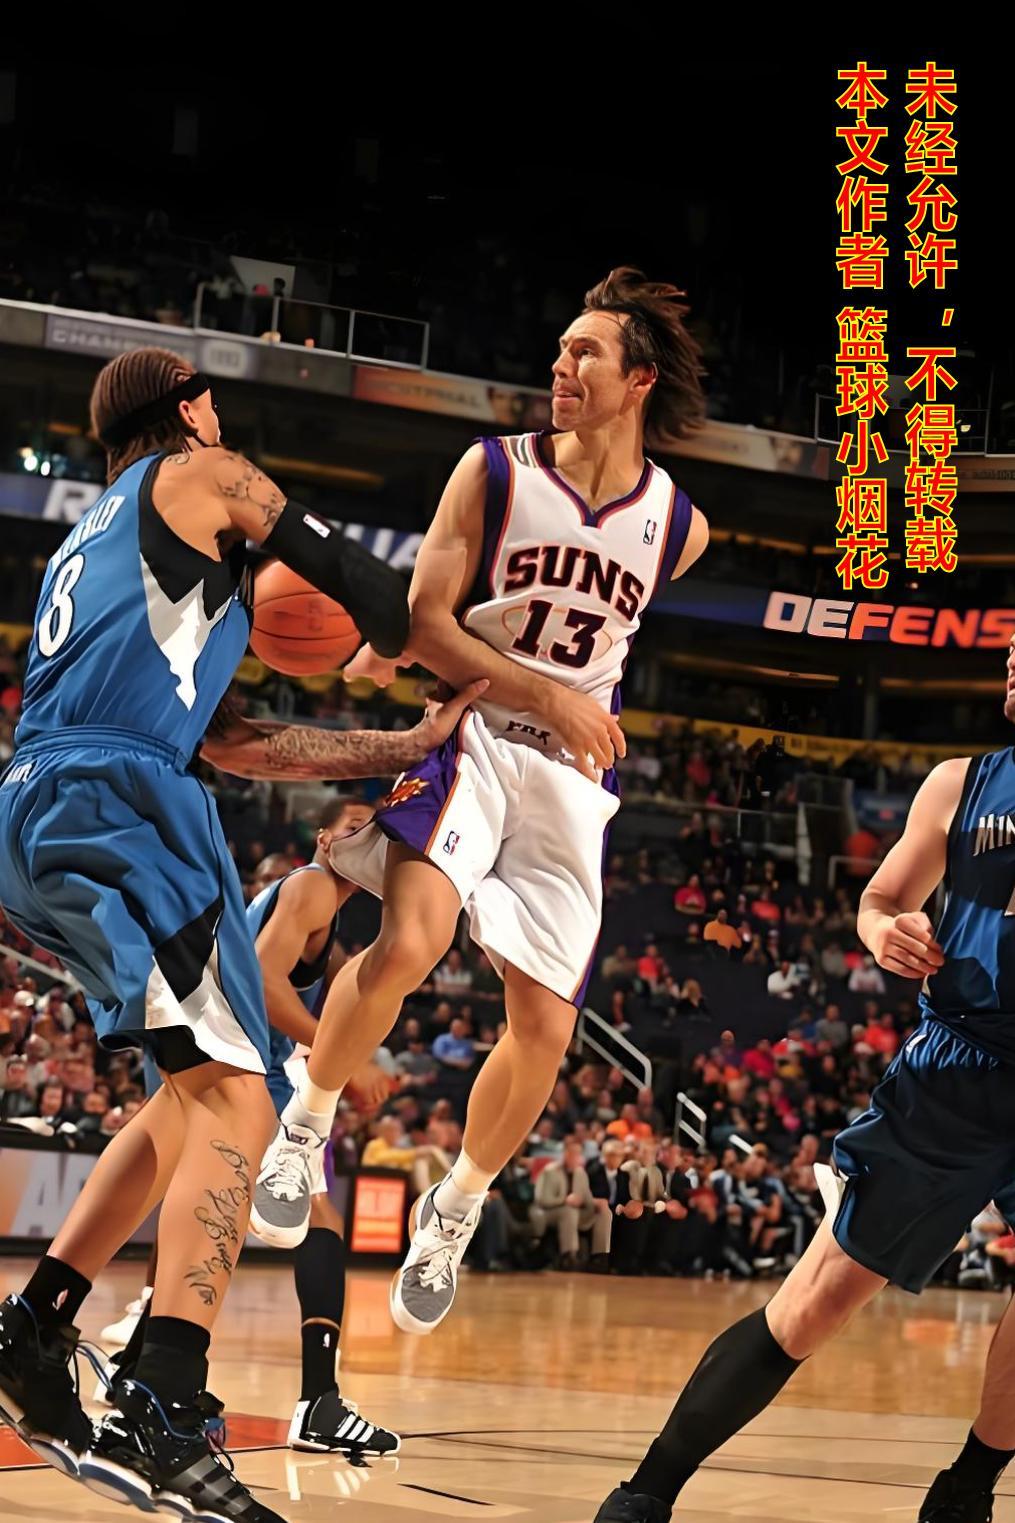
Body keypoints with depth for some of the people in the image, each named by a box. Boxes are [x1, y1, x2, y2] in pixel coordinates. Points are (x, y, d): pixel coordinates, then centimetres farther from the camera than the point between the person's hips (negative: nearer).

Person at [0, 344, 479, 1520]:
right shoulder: (201, 476, 10)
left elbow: (228, 742, 29)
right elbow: (368, 588, 9)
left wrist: (408, 748, 31)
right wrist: (388, 643, 34)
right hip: (122, 805, -9)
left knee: (194, 1090, 20)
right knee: (231, 1100, -15)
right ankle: (166, 1414, -28)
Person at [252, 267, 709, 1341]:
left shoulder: (677, 528, 2)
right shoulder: (496, 471, -3)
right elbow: (429, 621, -6)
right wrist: (550, 697, -19)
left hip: (575, 774, 3)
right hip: (471, 734, -3)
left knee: (544, 1030, -1)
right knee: (408, 941, -28)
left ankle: (454, 1211, 24)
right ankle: (307, 1119, -2)